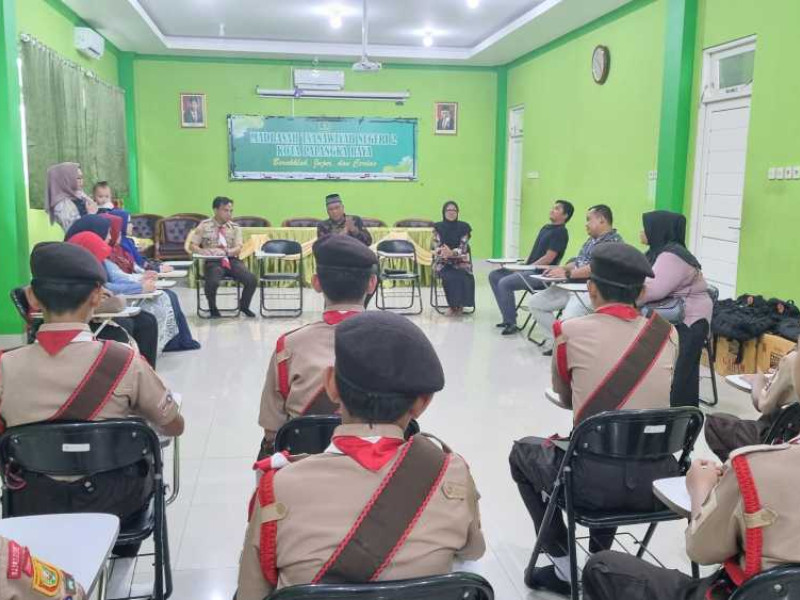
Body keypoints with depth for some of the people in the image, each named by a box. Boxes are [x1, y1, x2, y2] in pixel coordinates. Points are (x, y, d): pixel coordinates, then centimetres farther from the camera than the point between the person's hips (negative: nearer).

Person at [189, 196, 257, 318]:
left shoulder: (235, 227, 10)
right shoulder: (204, 226, 4)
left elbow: (238, 248, -1)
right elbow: (193, 246, 3)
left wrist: (225, 251, -22)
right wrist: (201, 251, -20)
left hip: (232, 260, 3)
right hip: (213, 261, -2)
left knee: (251, 280, -20)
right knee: (212, 282, -34)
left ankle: (244, 306, 10)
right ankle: (213, 309, -1)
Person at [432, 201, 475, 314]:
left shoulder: (464, 227, -1)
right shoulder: (438, 227, 1)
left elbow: (463, 248, -9)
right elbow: (435, 247, -6)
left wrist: (452, 253, -30)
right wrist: (443, 252, -30)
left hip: (460, 261, 0)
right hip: (443, 262, 0)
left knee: (462, 278, -31)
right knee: (449, 277, -31)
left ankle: (460, 305, -11)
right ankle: (453, 305, -12)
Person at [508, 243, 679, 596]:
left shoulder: (571, 331, -7)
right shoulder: (667, 334, 2)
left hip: (596, 481, -4)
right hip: (657, 478, 4)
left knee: (522, 452, 26)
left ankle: (564, 566, 24)